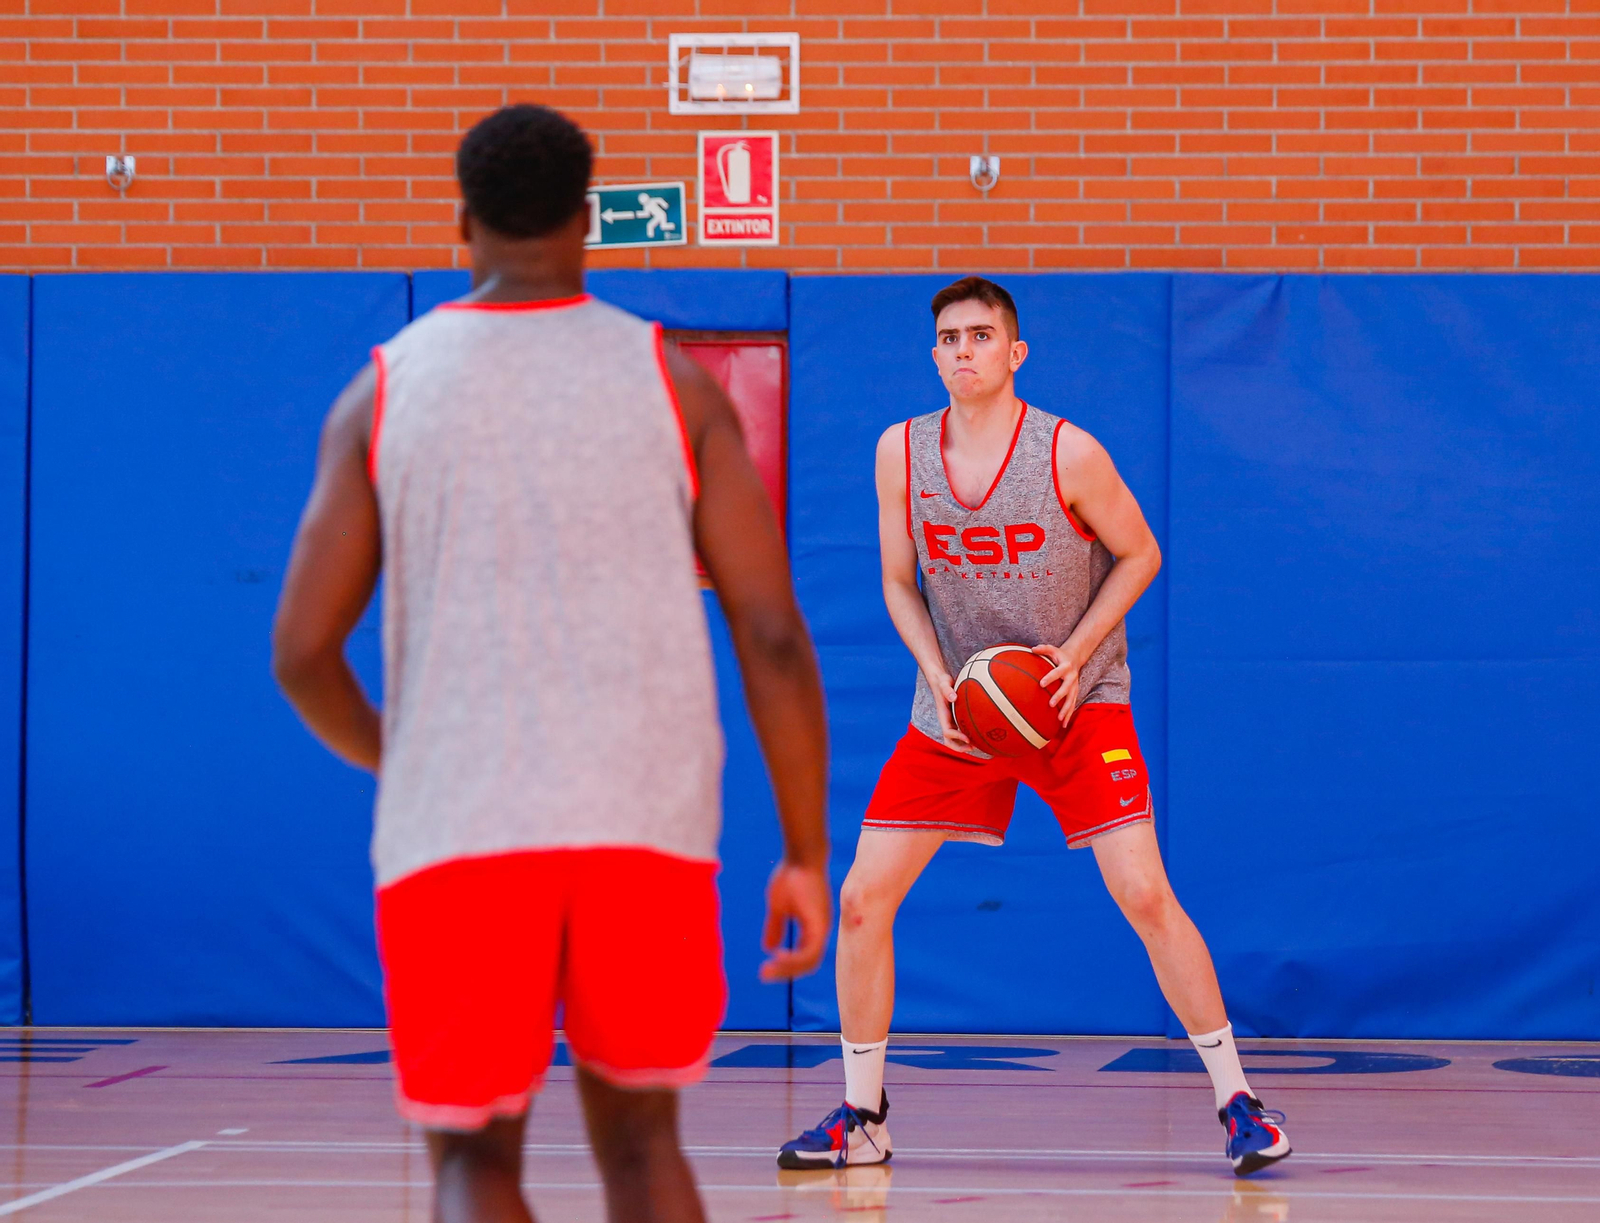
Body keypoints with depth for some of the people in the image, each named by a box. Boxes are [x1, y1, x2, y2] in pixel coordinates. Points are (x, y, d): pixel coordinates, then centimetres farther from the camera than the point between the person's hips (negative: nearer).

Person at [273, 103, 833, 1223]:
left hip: (459, 836, 0)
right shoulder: (673, 381, 5)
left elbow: (302, 651, 4)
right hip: (645, 829, 1)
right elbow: (772, 629, -1)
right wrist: (808, 855, 5)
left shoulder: (382, 393, 6)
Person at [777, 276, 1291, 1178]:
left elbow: (1140, 554, -3)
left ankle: (1239, 1100, -2)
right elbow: (899, 581, 6)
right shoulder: (902, 452, -4)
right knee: (862, 898, -3)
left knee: (1145, 893, -15)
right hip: (957, 708, 4)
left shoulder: (1069, 454, -14)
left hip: (1077, 701, -3)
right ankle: (863, 1120, 11)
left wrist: (1074, 653, -15)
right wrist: (938, 676, -10)